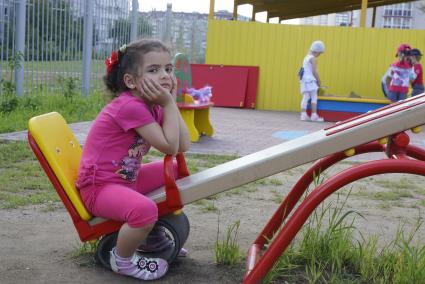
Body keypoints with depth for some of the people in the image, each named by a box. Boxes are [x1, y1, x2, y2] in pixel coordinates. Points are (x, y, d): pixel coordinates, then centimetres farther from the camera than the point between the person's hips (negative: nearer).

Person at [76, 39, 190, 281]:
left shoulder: (153, 106, 6)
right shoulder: (130, 106, -23)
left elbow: (183, 146, -4)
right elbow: (170, 147, -23)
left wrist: (171, 103, -6)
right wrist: (169, 104, -18)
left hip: (127, 179, 10)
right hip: (98, 187, -10)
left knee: (177, 170, 18)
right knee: (145, 209, -36)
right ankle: (123, 260, -5)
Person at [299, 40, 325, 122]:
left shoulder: (306, 58, 18)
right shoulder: (313, 59, -8)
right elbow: (314, 72, -13)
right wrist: (319, 81, -4)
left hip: (305, 80, 8)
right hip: (311, 80, -8)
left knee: (305, 98, 3)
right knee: (314, 98, -4)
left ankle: (303, 115, -3)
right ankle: (314, 115, -6)